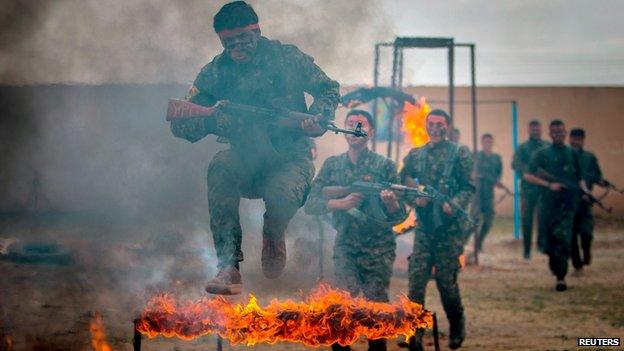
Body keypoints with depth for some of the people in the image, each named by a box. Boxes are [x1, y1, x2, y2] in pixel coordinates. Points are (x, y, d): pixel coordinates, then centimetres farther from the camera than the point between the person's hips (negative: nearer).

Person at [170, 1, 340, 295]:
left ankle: (273, 236, 6)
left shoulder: (287, 58, -1)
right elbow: (181, 126, -1)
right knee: (220, 167, -34)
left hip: (291, 158, -2)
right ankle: (229, 268, -32)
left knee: (282, 195, -36)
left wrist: (318, 118, -12)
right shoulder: (215, 73, 2)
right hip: (246, 160, 2)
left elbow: (329, 90, 9)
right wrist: (209, 120, -24)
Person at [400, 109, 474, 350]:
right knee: (416, 278, -8)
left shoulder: (459, 153, 0)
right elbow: (404, 182, 15)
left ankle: (457, 328, 25)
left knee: (446, 280, 1)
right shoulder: (415, 155, 11)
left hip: (450, 228, -3)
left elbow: (468, 188, -3)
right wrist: (414, 195, -6)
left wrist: (453, 205, -21)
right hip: (424, 226, 3)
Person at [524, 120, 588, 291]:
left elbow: (579, 177, 18)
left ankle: (561, 277, -16)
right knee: (550, 238, 5)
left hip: (568, 202, -1)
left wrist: (584, 189, -3)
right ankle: (554, 266, 28)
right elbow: (528, 176, 0)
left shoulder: (572, 154, 13)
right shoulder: (542, 154, 7)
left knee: (563, 238, -14)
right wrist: (549, 185, -9)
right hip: (548, 202, 1)